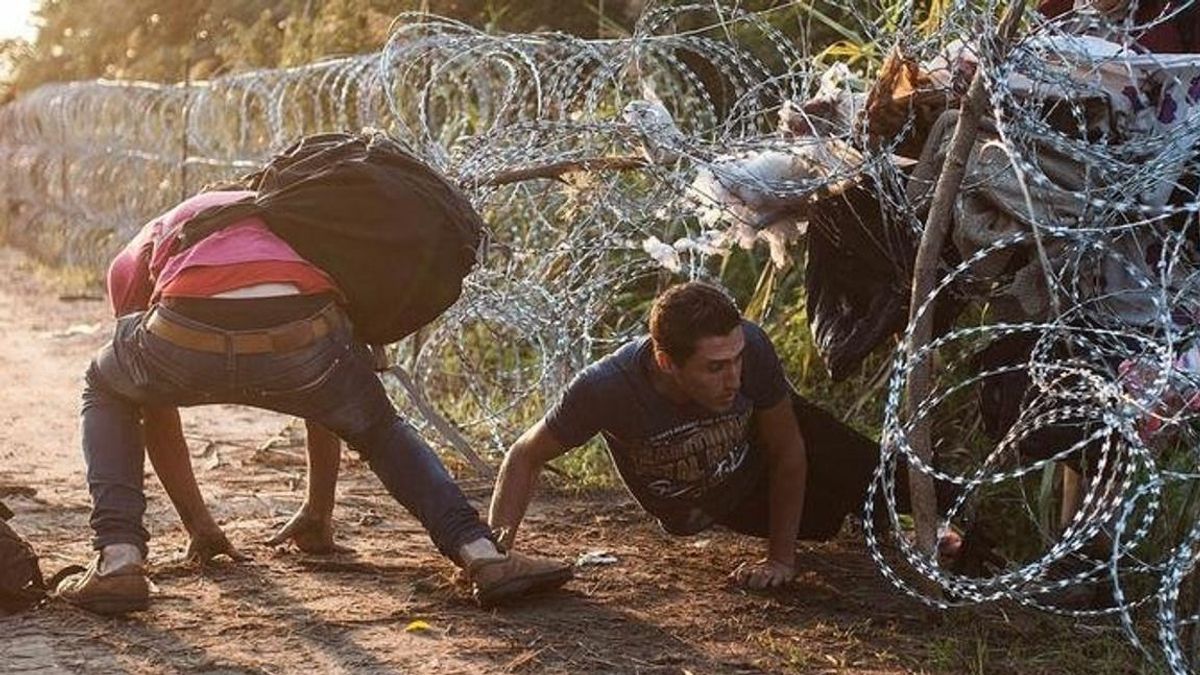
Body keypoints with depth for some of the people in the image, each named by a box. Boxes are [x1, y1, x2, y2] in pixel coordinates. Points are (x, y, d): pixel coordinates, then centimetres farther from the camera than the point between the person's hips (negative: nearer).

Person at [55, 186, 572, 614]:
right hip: (301, 339, 1)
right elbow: (327, 400, 48)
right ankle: (483, 554, 12)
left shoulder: (145, 249, 39)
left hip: (186, 339, -1)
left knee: (105, 393, 34)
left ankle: (118, 558, 16)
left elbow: (154, 405, 44)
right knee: (382, 432, 33)